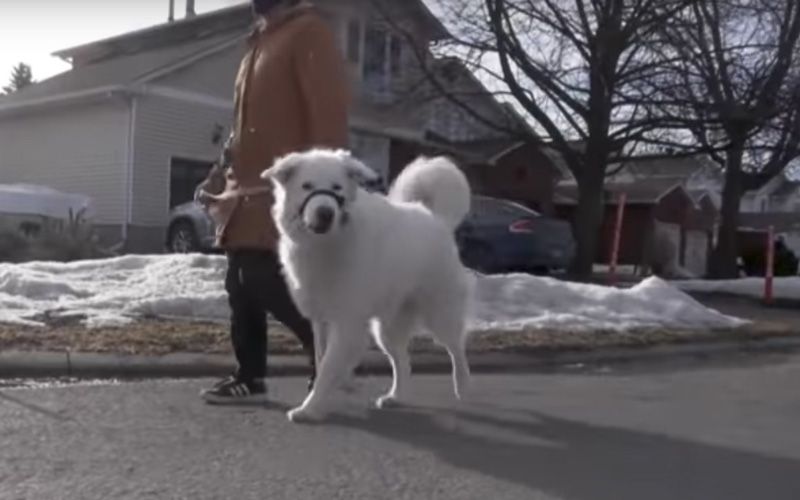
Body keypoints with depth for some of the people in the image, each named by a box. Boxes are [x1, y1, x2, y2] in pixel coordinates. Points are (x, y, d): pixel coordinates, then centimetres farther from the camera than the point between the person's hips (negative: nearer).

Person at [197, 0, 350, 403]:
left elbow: (328, 110, -16)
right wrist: (221, 172, 21)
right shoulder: (260, 41, 22)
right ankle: (249, 375, 20)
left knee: (267, 283, -14)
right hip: (247, 188, 9)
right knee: (241, 285, 10)